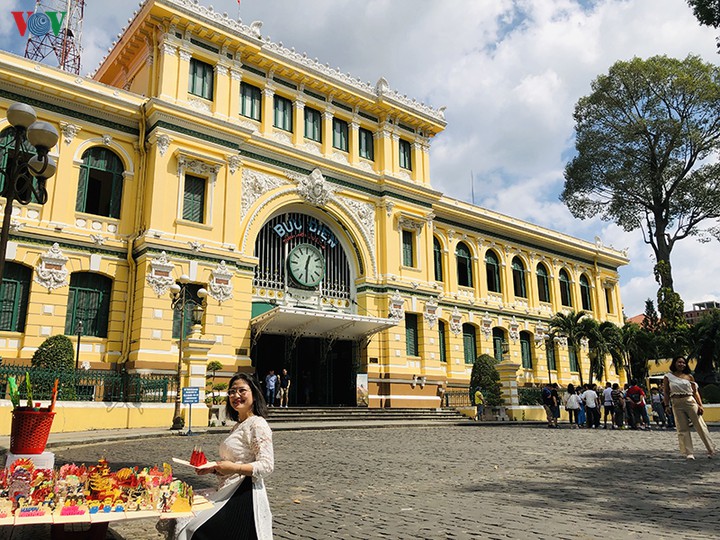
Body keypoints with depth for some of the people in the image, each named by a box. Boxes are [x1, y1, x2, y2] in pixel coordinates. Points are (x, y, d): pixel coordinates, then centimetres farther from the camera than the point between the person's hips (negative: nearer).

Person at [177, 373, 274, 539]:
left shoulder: (258, 424, -11)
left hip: (244, 495, -9)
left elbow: (267, 465, -18)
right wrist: (213, 468, 10)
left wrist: (235, 468, -26)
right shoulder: (238, 426, 17)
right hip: (229, 494, 9)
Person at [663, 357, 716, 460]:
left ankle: (711, 450, 12)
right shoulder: (668, 377, 3)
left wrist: (700, 405, -2)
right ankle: (688, 453, 4)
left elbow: (695, 392, 6)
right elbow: (666, 392, 4)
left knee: (700, 426, 1)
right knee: (682, 429, 1)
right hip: (677, 405, 0)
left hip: (690, 402, 0)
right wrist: (667, 405, -3)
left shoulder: (689, 377, 6)